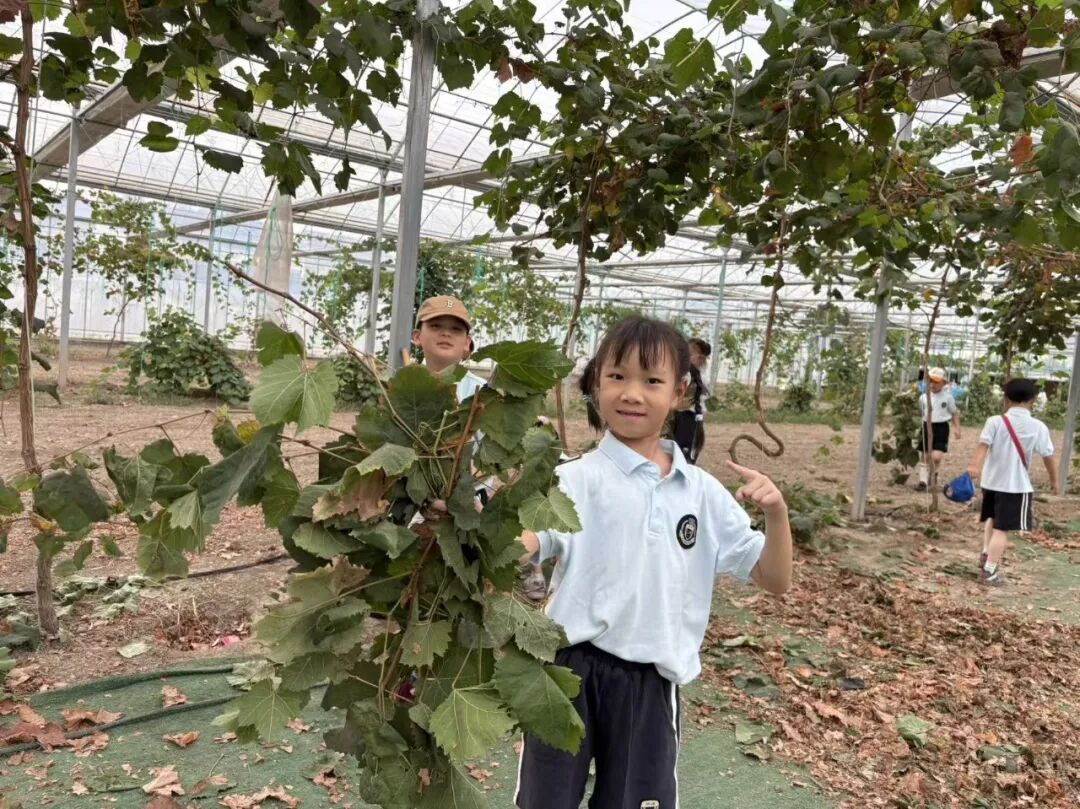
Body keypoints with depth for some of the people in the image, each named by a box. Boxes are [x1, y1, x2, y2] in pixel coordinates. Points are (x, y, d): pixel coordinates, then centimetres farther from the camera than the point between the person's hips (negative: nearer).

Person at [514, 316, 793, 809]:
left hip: (652, 681, 3)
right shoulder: (578, 479, -10)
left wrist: (776, 512, -12)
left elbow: (773, 579, 6)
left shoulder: (703, 493, 2)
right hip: (572, 669, -2)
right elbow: (515, 549, -25)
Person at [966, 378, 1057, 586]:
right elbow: (1048, 457, -1)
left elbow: (983, 446, -19)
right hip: (1016, 485, -2)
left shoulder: (995, 421, -6)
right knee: (1001, 528, 0)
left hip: (991, 481, 2)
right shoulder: (1038, 427, -6)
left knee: (991, 519, 26)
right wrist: (1054, 480, 13)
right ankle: (990, 571, 1)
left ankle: (986, 555, 28)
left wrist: (975, 466, -31)